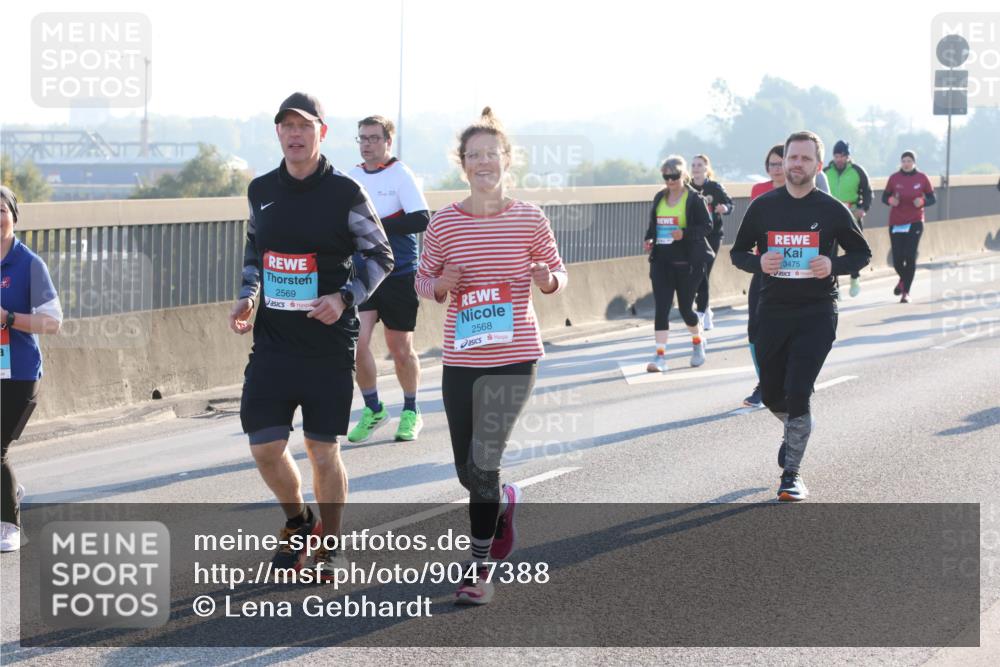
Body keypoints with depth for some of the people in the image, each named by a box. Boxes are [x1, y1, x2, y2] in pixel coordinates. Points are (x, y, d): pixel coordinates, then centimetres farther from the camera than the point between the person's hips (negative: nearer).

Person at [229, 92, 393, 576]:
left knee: (323, 451, 2)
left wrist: (345, 298, -14)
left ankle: (330, 545, 21)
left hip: (328, 343, -3)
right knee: (265, 446, -2)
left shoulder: (345, 193, -7)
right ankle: (298, 524, 26)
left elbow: (381, 256, 0)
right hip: (272, 341, 4)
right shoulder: (261, 191, 7)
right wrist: (246, 296, 7)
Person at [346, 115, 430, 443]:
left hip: (399, 276, -4)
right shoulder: (351, 177, 7)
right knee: (357, 341, -10)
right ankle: (373, 409, 8)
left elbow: (421, 219, -20)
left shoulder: (401, 175, -9)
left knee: (400, 350, 6)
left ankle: (411, 413, 26)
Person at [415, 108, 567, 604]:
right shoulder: (444, 223, 0)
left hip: (514, 358, -3)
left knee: (482, 464, -13)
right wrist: (442, 284, -13)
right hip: (460, 360, 3)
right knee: (468, 472, 12)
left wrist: (547, 280, -15)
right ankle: (504, 501, 48)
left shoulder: (529, 219, -3)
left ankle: (480, 570, 1)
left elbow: (556, 273, 8)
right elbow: (423, 280, 9)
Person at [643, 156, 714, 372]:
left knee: (685, 307, 5)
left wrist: (685, 233, -22)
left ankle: (698, 342, 35)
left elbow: (707, 226, -8)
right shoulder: (660, 198, 9)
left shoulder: (694, 198, -7)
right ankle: (660, 355, -7)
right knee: (661, 307, -5)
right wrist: (649, 240, 0)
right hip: (662, 260, 4)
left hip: (688, 261, -4)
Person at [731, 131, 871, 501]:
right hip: (772, 311, 3)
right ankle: (795, 429, 46)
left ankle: (792, 474, -1)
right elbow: (738, 252, 11)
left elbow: (862, 253, 7)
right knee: (772, 395, 11)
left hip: (816, 314, -3)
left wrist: (833, 265, -14)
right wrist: (758, 262, -12)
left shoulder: (832, 210, -2)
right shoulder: (763, 206, 2)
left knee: (797, 392, -13)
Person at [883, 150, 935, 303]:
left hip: (915, 223, -1)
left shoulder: (922, 178, -1)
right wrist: (891, 200, -16)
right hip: (896, 223, 1)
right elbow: (884, 197, 7)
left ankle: (906, 292, 0)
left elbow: (932, 198, 5)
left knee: (910, 256, -9)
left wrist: (922, 201, -16)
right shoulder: (894, 178, 0)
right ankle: (903, 279, 33)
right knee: (897, 258, -1)